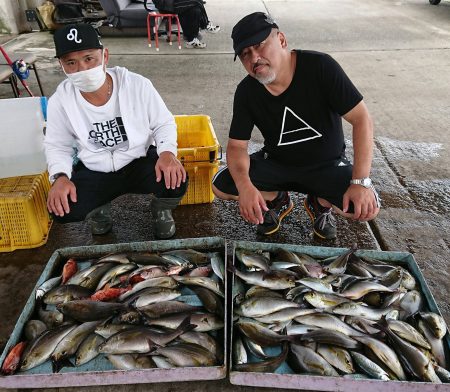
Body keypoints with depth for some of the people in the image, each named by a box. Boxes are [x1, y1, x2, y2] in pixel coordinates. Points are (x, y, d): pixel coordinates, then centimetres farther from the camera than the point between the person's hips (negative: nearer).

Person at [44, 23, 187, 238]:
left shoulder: (137, 85, -16)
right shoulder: (60, 101, -10)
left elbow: (164, 123, -5)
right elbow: (57, 146, 4)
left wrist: (167, 152, -26)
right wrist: (60, 177, -17)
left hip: (140, 162, -1)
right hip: (94, 172, 2)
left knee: (175, 180, -31)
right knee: (60, 209, -22)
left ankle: (160, 210, 10)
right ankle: (99, 208, 17)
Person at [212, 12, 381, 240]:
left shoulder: (320, 67, -21)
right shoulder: (246, 91, -12)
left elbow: (362, 119, -21)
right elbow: (237, 145, -10)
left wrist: (361, 182, -29)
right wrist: (244, 186, -32)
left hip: (327, 165, -2)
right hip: (276, 163, 3)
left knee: (367, 208, -26)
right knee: (220, 186, -18)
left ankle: (320, 203, 8)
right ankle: (277, 200, 11)